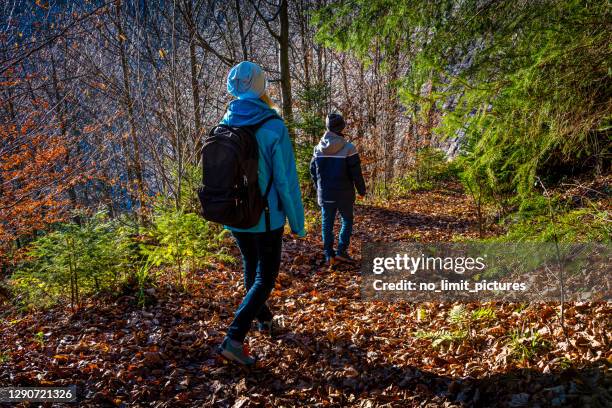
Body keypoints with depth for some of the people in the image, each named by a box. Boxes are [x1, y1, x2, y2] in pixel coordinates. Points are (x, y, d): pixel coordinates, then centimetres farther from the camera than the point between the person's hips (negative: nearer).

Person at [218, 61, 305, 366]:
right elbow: (286, 181, -17)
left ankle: (263, 318, 43)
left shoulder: (224, 125, -2)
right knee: (265, 278, 7)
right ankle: (234, 338, -4)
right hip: (266, 218, -5)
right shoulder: (273, 127, -18)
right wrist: (297, 222, -6)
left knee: (251, 268, 24)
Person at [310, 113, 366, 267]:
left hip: (325, 194, 3)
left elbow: (313, 170, 8)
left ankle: (329, 255, 9)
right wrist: (361, 190, 2)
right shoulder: (348, 148, -14)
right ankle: (341, 251, 6)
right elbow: (356, 173, -12)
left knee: (327, 223, 11)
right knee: (347, 221, 14)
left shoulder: (318, 148, -1)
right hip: (344, 194, -3)